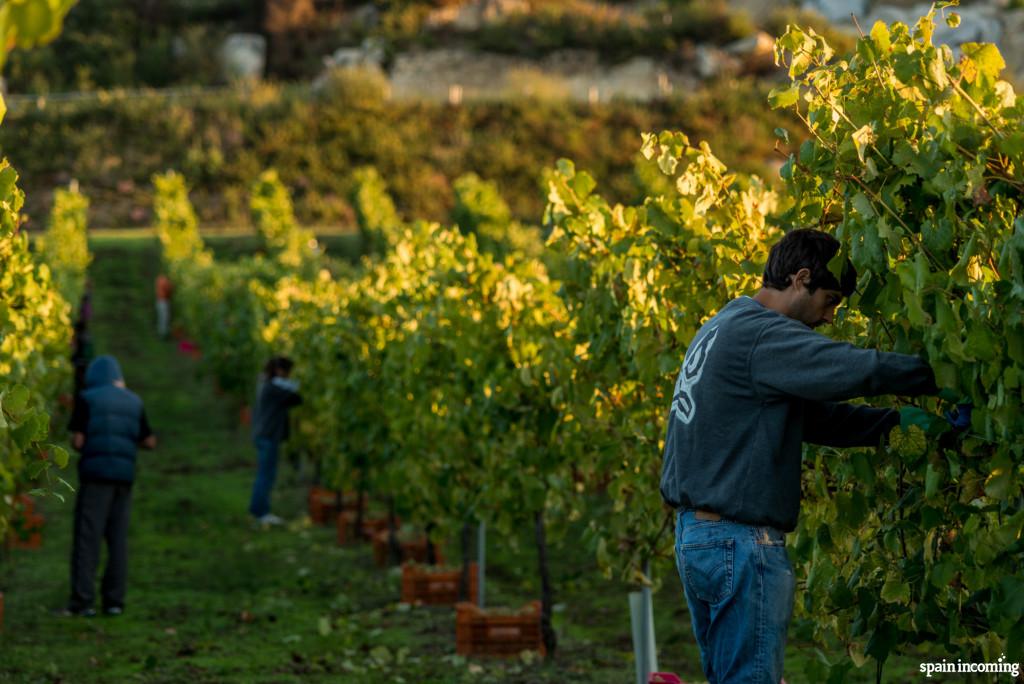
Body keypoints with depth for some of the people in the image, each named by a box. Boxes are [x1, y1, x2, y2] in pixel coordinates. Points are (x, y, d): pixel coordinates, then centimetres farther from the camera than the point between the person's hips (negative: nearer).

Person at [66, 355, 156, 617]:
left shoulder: (87, 399, 0)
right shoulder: (134, 402, 13)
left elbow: (77, 441, -6)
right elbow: (150, 442, 17)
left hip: (96, 473, -4)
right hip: (124, 475, 4)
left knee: (87, 537, -5)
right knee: (117, 538, 7)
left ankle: (82, 600, -12)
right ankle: (114, 600, 3)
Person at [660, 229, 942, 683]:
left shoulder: (721, 329, 16)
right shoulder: (761, 335, -16)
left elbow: (814, 415, 13)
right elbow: (861, 370, -27)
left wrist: (898, 423, 3)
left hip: (697, 534, 10)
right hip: (740, 543, -10)